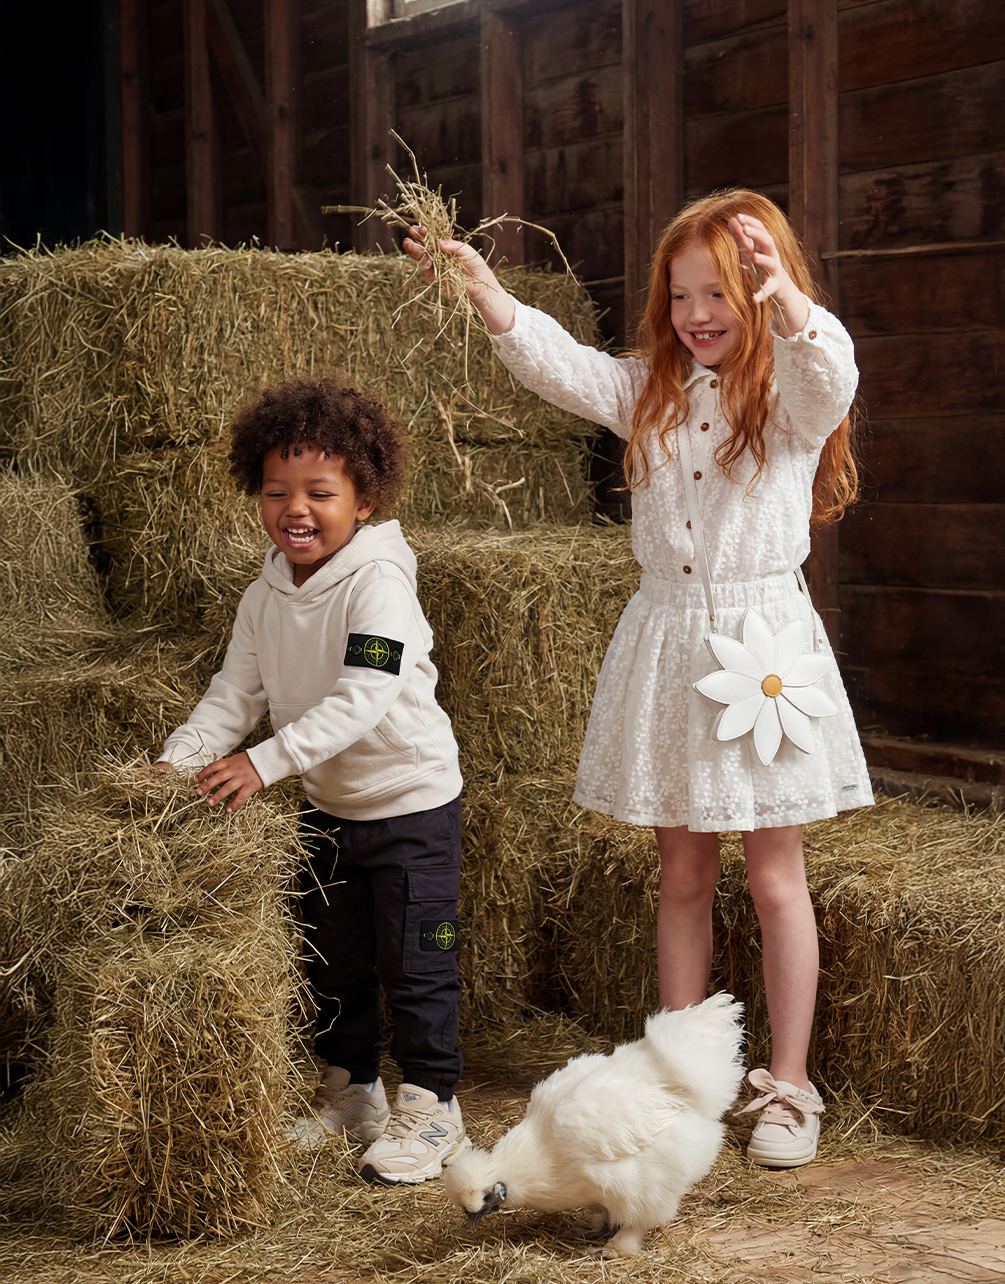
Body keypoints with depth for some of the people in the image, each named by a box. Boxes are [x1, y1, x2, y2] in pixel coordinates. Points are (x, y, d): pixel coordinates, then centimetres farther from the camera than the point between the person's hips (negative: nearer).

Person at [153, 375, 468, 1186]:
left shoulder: (378, 582, -23)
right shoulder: (265, 598, 0)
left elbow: (362, 699, -32)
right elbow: (236, 693, 2)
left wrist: (267, 761, -39)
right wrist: (180, 758, -15)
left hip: (412, 799, -7)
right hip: (328, 805, 7)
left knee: (414, 963, 1)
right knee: (331, 959, 18)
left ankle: (431, 1105, 15)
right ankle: (350, 1089, 35)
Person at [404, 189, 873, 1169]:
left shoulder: (791, 395, -4)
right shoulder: (649, 391, 8)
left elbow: (828, 370, -27)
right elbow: (557, 362, -4)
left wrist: (786, 296, -47)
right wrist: (481, 287, -20)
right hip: (666, 639, 4)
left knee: (775, 877, 4)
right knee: (683, 877, 12)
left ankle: (788, 1088, 15)